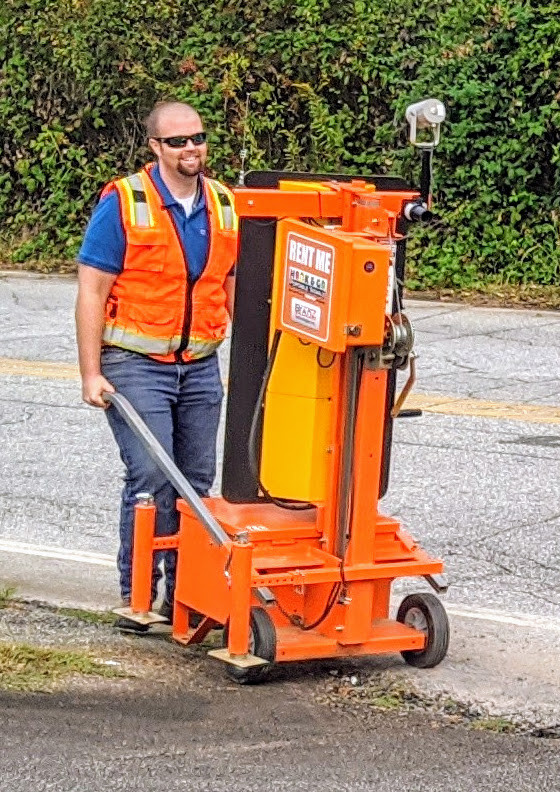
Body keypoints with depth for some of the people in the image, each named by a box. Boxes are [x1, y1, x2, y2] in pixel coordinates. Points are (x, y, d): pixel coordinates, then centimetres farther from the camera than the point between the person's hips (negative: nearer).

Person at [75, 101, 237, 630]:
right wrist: (91, 373, -12)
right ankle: (137, 596, -2)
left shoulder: (224, 205, 7)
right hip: (136, 364, -5)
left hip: (201, 366, 5)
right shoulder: (122, 204, -8)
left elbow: (234, 286, 17)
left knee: (197, 482, 8)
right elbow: (91, 292, -8)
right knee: (151, 478, -12)